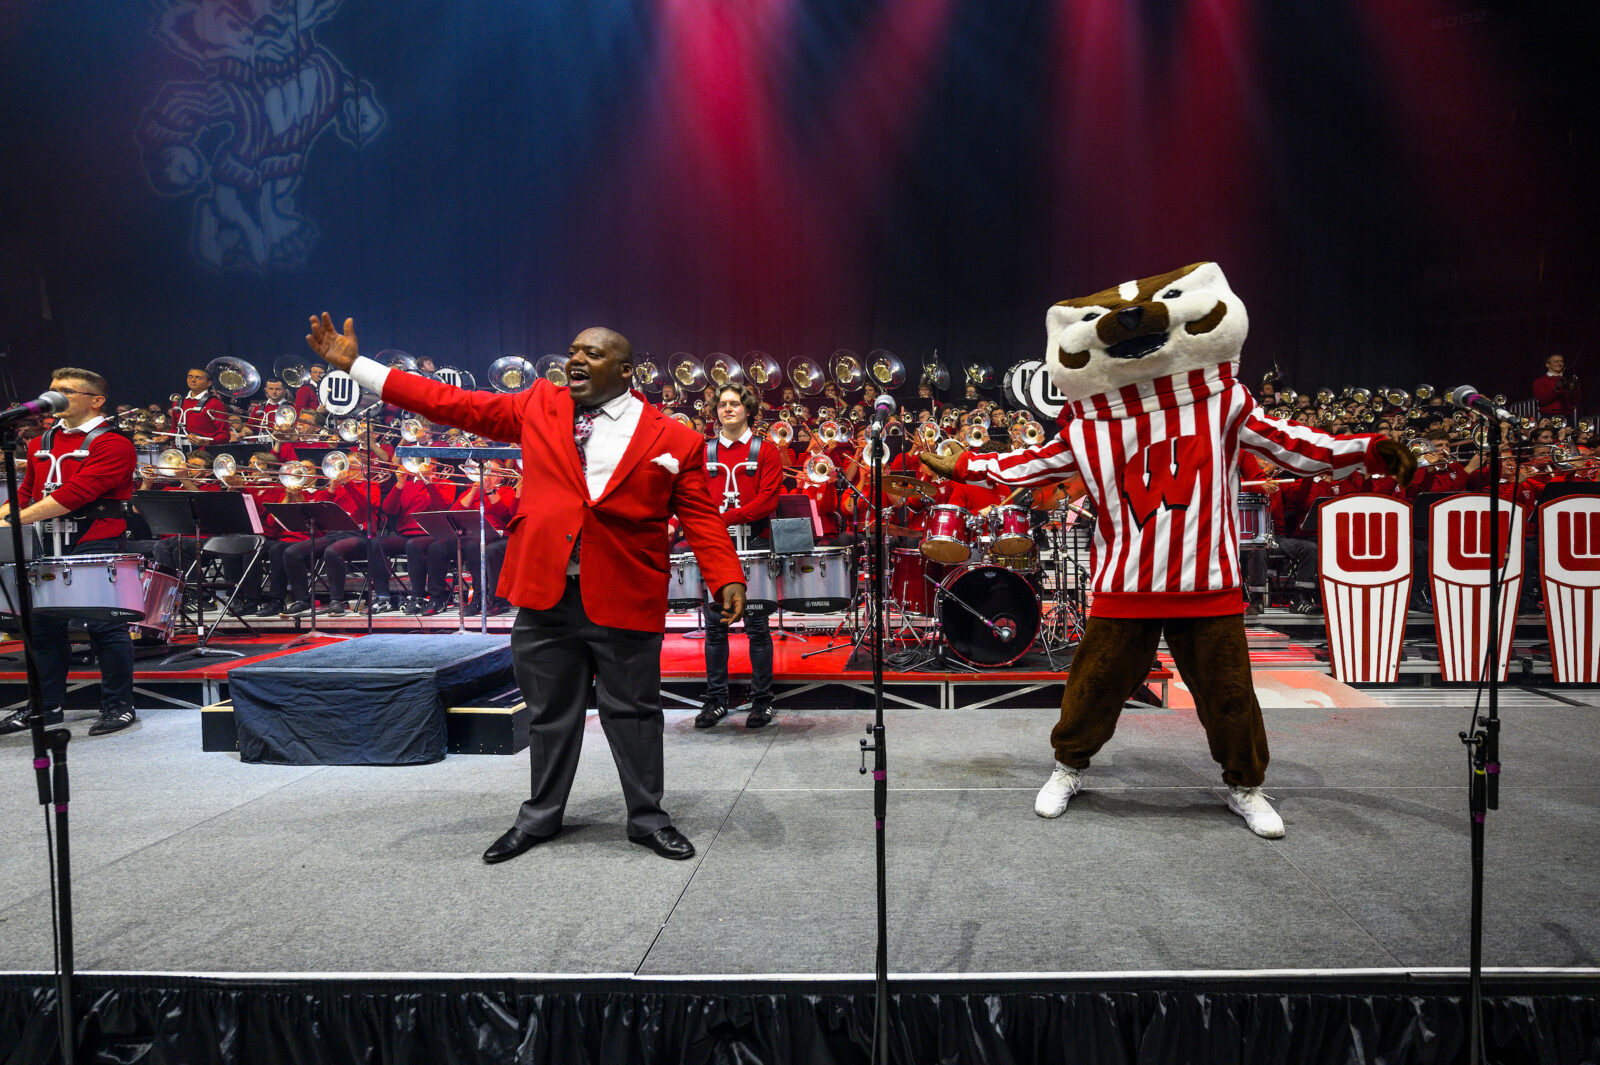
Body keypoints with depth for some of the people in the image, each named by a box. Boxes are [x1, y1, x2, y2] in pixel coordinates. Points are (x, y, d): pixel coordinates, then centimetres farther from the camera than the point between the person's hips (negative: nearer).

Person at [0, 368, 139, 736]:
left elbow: (75, 493, -17)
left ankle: (119, 705, 6)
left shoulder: (112, 444, -8)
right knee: (44, 623, 11)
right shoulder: (41, 443, 17)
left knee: (104, 625, -4)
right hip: (47, 544, 7)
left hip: (95, 544, -7)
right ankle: (46, 705, 22)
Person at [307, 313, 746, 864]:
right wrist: (355, 365, 8)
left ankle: (647, 819, 27)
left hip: (623, 601, -2)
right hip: (544, 594, 3)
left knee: (633, 713, 8)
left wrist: (727, 579, -14)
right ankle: (541, 817, 34)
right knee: (550, 712, 15)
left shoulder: (674, 440, 0)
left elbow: (702, 517, 1)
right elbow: (454, 404, 9)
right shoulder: (540, 406, 7)